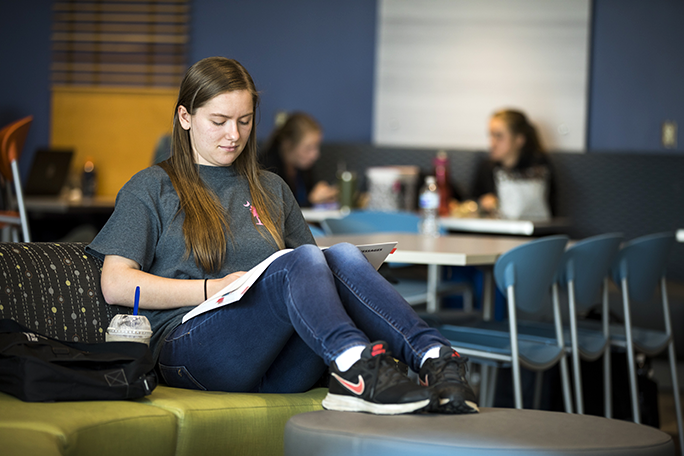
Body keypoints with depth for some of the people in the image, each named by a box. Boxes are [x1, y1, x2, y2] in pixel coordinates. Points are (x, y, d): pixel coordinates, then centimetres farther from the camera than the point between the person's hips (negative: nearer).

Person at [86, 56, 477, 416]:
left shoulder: (270, 189, 28)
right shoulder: (151, 188, 14)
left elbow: (319, 271, 29)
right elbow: (116, 285, 2)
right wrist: (213, 289, -8)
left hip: (276, 365, 4)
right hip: (193, 349, -4)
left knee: (342, 256, -26)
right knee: (302, 260, -31)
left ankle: (435, 358, -48)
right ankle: (358, 368, -58)